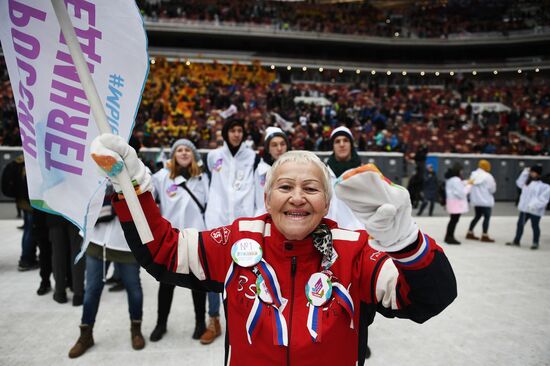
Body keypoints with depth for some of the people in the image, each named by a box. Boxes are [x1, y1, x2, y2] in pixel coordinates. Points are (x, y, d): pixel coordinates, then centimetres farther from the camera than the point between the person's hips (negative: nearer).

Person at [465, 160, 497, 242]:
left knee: (477, 216, 19)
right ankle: (484, 236, 2)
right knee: (487, 217, 1)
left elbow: (471, 186, 7)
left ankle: (470, 233, 22)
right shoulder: (487, 176, -15)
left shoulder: (473, 174, 5)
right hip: (485, 201, -7)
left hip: (475, 200, 7)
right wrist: (494, 184, 8)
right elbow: (492, 189, -10)